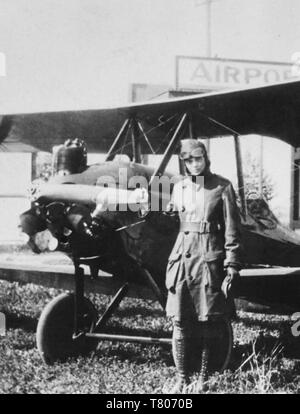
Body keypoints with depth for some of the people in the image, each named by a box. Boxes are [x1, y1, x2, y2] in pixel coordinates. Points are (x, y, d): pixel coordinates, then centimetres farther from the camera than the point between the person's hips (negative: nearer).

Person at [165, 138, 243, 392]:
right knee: (180, 324, 2)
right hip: (183, 257, 3)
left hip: (210, 259, -3)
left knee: (207, 324, 2)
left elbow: (232, 229, -2)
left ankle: (203, 380, 16)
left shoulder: (222, 187, -1)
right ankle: (182, 379, 16)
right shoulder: (179, 187, 11)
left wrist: (232, 266, -6)